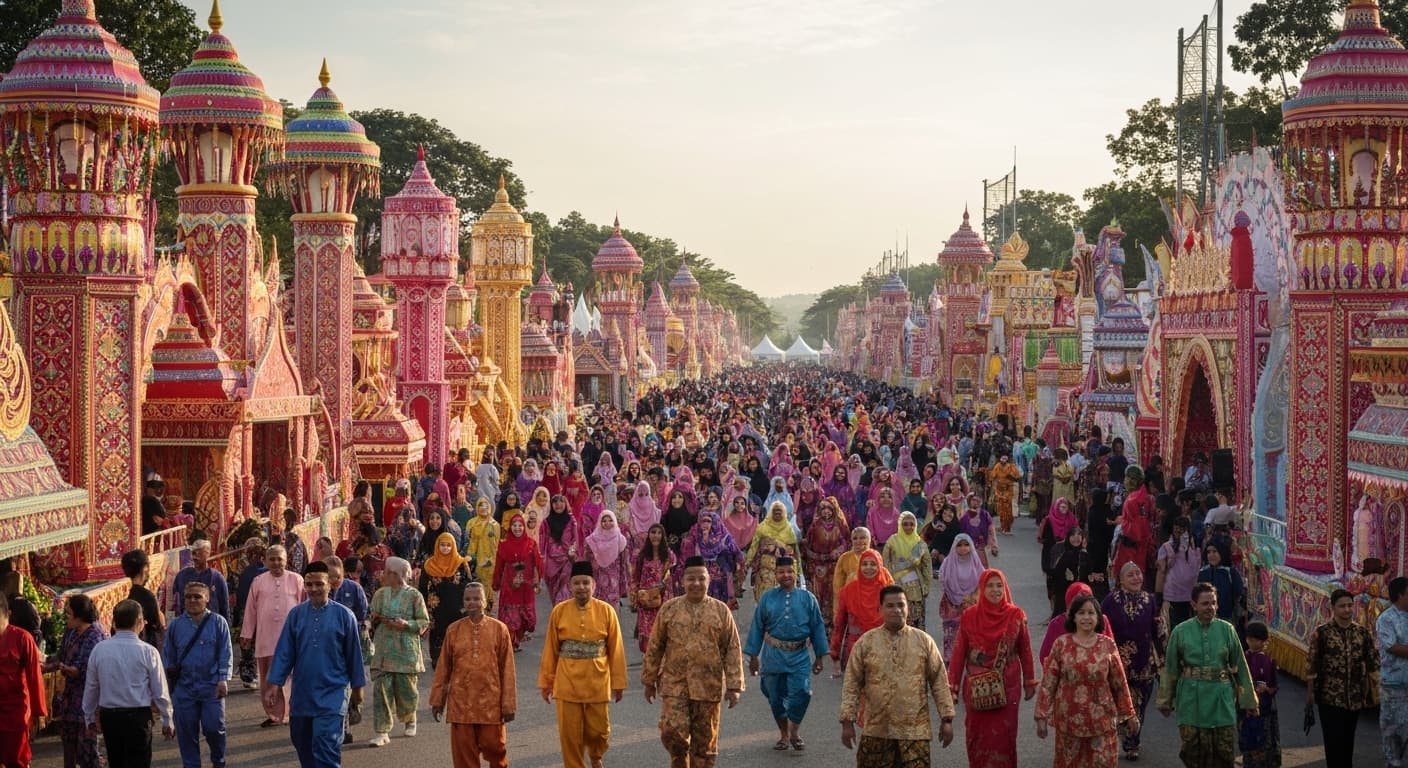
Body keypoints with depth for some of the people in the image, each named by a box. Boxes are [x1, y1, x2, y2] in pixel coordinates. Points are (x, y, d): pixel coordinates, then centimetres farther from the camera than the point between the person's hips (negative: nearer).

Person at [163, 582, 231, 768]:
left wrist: (222, 680, -7)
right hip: (184, 688, 2)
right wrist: (168, 681, 11)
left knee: (214, 728, -5)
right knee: (187, 732, 4)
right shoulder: (176, 625, 6)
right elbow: (168, 656, 13)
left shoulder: (217, 622, 1)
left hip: (212, 687, -2)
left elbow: (225, 653, 0)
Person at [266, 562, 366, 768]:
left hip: (331, 696, -4)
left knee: (326, 748, -13)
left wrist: (357, 689, 8)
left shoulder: (344, 615, -3)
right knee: (302, 743, 13)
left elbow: (354, 653, 3)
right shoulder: (296, 614, 3)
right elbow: (284, 651, 3)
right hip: (301, 694, 4)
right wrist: (274, 684, -3)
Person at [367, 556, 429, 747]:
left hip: (406, 651, -3)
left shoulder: (413, 595, -1)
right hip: (383, 651, 3)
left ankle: (410, 720, 35)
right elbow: (373, 618, 21)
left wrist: (406, 624, -16)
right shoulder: (380, 594, 11)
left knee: (406, 689, 5)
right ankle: (382, 732, -6)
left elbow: (424, 622, -1)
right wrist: (375, 620, -2)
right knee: (381, 690, -7)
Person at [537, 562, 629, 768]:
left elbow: (616, 650, 0)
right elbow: (550, 650, 2)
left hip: (597, 684, 0)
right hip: (567, 684, 0)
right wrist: (545, 682, 3)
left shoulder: (606, 611, -3)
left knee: (598, 730, 7)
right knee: (570, 735, 1)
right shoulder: (559, 611, -2)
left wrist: (618, 683, 0)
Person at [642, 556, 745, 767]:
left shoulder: (721, 611, 1)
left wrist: (734, 686, -4)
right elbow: (654, 647, 7)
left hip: (708, 687, 0)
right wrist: (649, 680, 7)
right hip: (674, 684, 0)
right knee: (673, 732, -12)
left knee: (704, 741, 6)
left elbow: (732, 651, 1)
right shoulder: (669, 609, 2)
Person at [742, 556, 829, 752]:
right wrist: (753, 656, 5)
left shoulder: (807, 598, 1)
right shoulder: (767, 598, 0)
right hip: (773, 655, 1)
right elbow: (757, 627, 5)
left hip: (799, 656, -1)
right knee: (775, 696, 7)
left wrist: (820, 656, 6)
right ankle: (784, 734, 27)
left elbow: (817, 627, 6)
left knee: (801, 692, -14)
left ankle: (795, 731, 10)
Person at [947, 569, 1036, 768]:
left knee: (1003, 736, 1)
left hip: (1007, 688, 0)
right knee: (977, 736, 5)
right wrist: (952, 687, -3)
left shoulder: (1016, 616, -1)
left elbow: (1025, 651, 6)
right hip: (976, 688, 0)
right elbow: (959, 654, -1)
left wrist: (1030, 682, 8)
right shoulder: (969, 617, -3)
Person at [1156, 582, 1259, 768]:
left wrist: (1248, 700, 9)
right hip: (1191, 700, 0)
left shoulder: (1227, 630, 2)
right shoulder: (1180, 632, 0)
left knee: (1224, 752, 2)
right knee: (1192, 752, 3)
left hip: (1221, 698, 0)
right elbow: (1170, 669, 6)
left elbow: (1240, 667, 7)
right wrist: (1165, 701, 10)